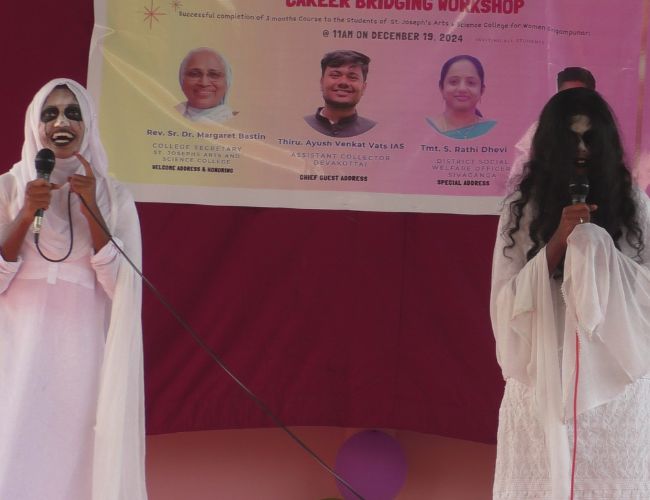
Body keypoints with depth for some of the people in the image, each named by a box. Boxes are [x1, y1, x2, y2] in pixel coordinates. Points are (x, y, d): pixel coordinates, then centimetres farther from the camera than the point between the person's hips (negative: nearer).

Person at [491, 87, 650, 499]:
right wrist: (558, 242, -17)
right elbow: (507, 299, -5)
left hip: (616, 373, 1)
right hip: (544, 377, 0)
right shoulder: (525, 205, -1)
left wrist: (596, 247, -15)